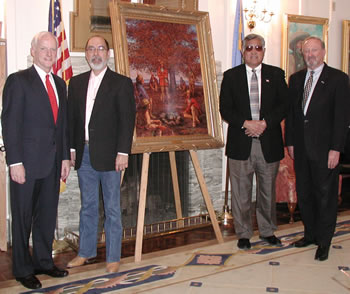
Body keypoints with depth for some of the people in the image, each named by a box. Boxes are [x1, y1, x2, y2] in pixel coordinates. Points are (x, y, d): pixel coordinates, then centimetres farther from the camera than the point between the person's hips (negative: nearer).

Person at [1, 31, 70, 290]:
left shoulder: (59, 84, 13)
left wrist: (65, 157, 10)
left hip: (53, 162, 6)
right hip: (27, 162, -6)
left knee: (48, 215, 14)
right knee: (23, 217, 6)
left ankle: (44, 261, 29)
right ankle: (23, 269, 20)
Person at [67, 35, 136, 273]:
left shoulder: (121, 83, -3)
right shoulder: (77, 82, 12)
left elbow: (127, 120, -7)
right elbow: (71, 117, 12)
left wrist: (123, 153, -14)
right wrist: (71, 149, 5)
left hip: (109, 155, -4)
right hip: (84, 154, 5)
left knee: (112, 208, 4)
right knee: (88, 206, 15)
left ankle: (113, 257, 14)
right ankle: (86, 252, 28)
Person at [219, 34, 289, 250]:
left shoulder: (276, 74, 7)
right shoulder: (231, 76, 5)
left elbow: (284, 105, 1)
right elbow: (225, 109, 0)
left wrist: (265, 122, -14)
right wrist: (245, 124, -15)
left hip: (269, 143, 1)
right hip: (241, 143, -1)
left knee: (268, 190, 12)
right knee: (241, 192, 5)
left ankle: (268, 231, 29)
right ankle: (244, 234, 19)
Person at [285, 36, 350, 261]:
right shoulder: (296, 79, 11)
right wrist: (290, 142, 8)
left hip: (325, 149, -5)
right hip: (301, 147, 5)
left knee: (325, 194, 5)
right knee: (304, 194, 13)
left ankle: (324, 241, 18)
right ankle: (310, 233, 30)